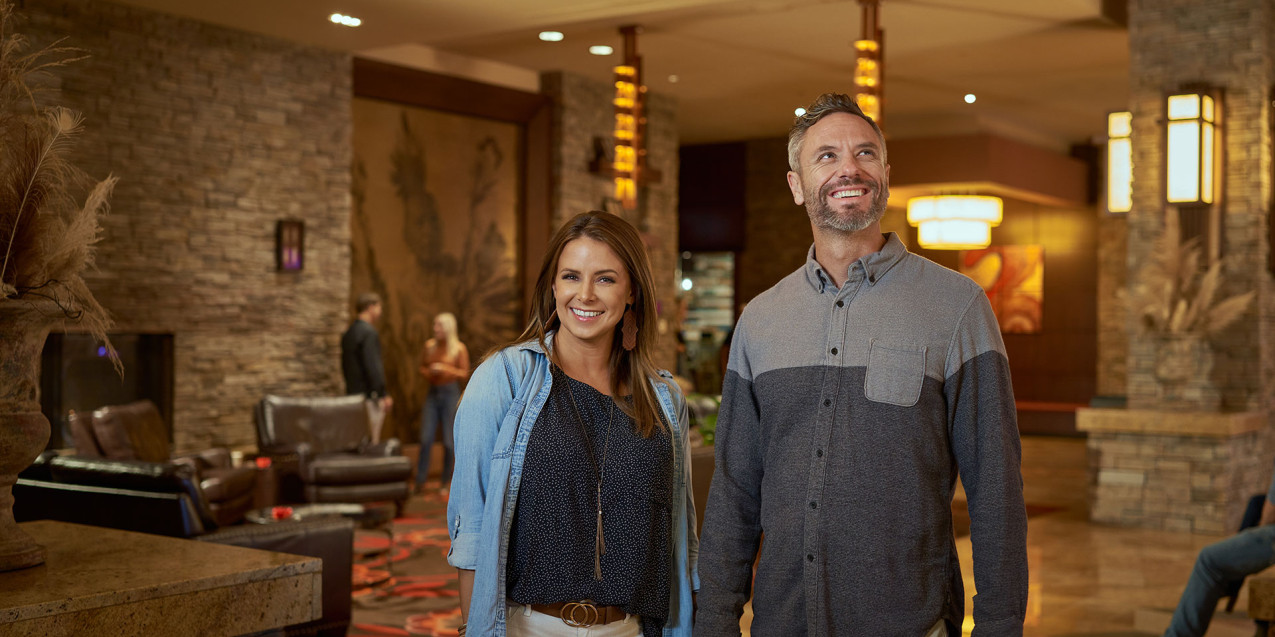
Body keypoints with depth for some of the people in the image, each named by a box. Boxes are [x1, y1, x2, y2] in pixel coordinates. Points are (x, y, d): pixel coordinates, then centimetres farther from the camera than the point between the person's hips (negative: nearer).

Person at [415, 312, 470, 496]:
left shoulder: (459, 348, -5)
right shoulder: (429, 346, 5)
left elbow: (464, 373, -4)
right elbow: (422, 367, 17)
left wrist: (445, 368, -16)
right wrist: (427, 373, -5)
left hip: (451, 393, -3)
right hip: (433, 393, 3)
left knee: (449, 441, 0)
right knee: (426, 439, -2)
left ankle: (445, 482, 13)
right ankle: (419, 481, 3)